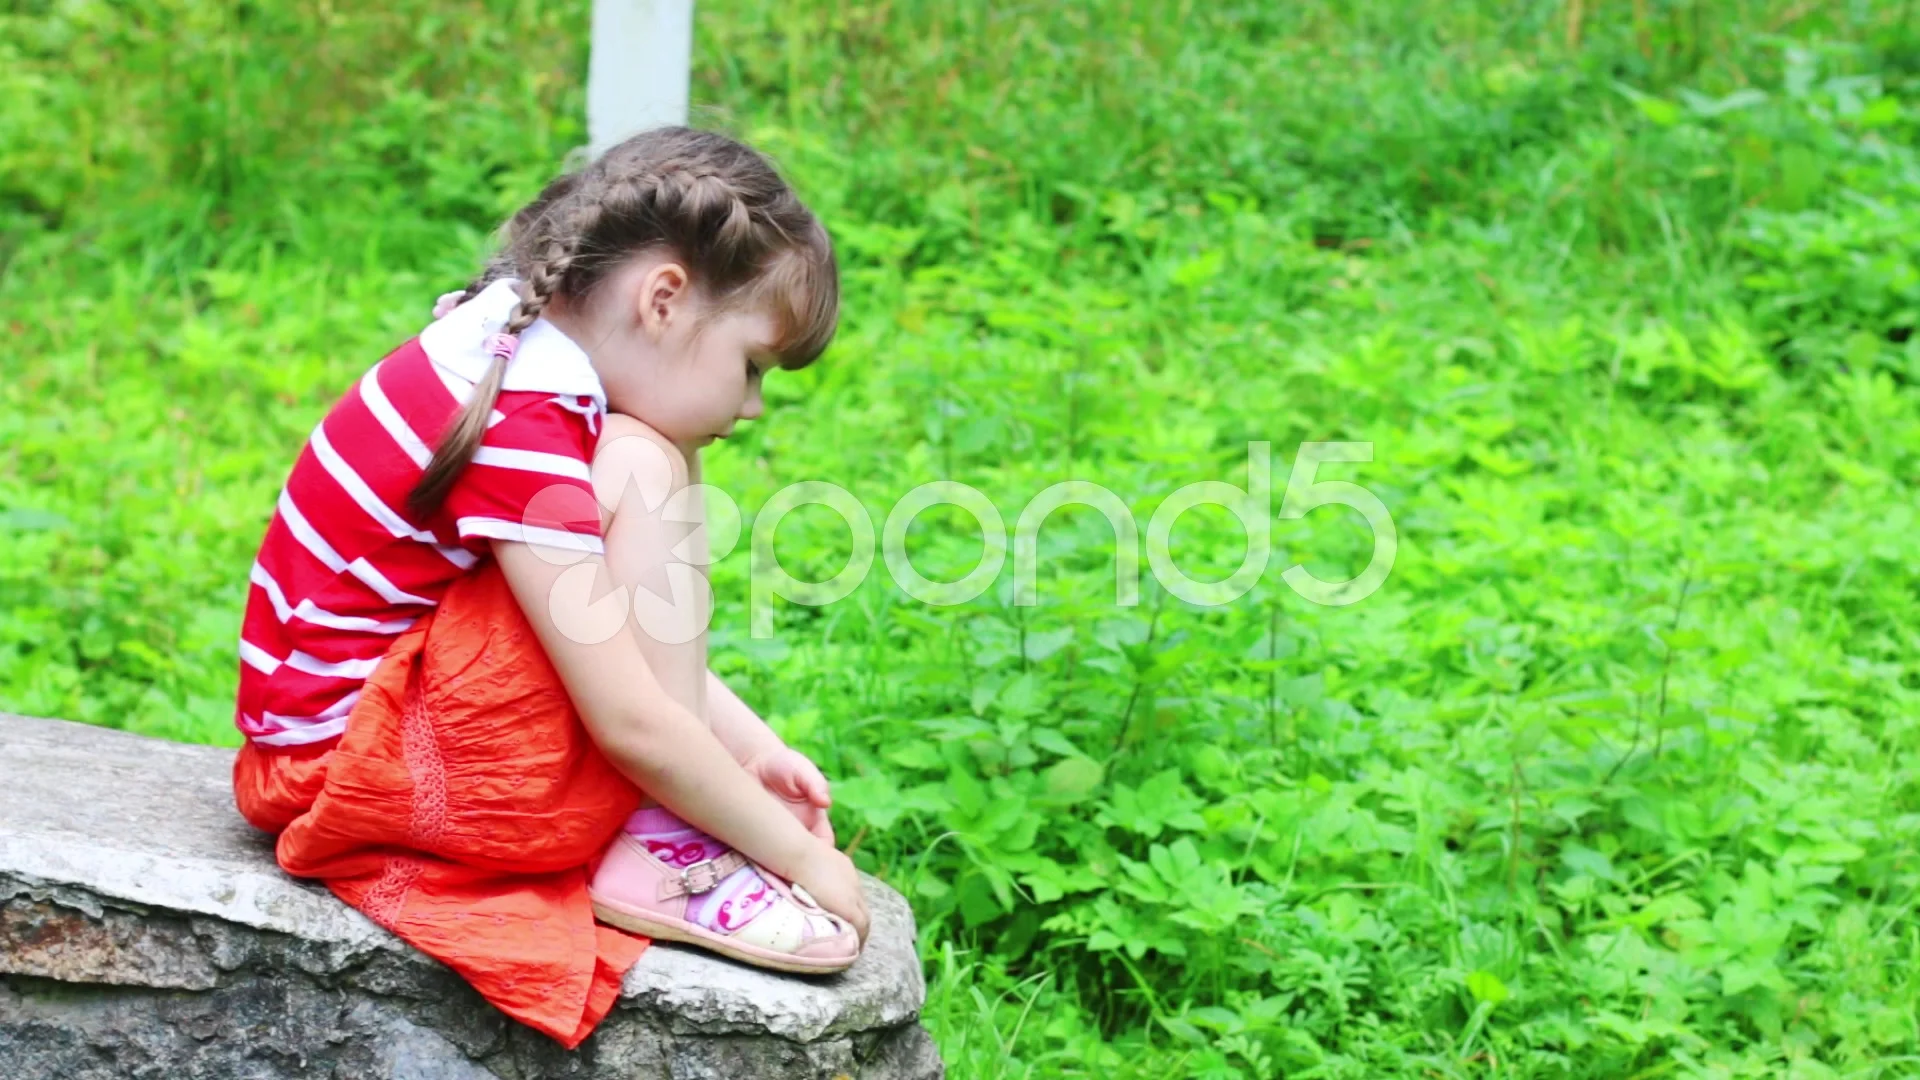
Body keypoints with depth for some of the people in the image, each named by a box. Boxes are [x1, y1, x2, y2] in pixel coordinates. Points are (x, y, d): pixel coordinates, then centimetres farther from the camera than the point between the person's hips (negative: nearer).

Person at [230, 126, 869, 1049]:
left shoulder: (518, 345, 4)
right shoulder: (520, 428, -25)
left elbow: (635, 652, 14)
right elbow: (632, 723, -25)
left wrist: (752, 748, 6)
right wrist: (802, 858, -15)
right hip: (340, 759, -10)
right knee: (643, 471, -20)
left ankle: (662, 840, -5)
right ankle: (663, 857, -17)